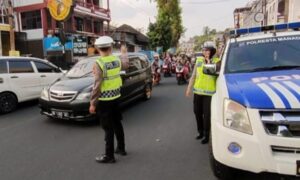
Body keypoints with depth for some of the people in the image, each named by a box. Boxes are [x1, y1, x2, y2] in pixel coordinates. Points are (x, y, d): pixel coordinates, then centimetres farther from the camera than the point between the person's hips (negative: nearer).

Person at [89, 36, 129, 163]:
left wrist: (93, 103, -14)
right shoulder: (117, 60, 1)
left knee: (108, 128, 2)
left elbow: (97, 85, -21)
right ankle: (121, 148, 35)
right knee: (117, 124, 20)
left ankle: (109, 156, 13)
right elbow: (126, 65, 25)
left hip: (104, 100, -6)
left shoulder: (99, 63, -18)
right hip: (115, 97, 6)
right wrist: (124, 53, 42)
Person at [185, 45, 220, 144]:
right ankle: (200, 131, 32)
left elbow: (212, 73, -18)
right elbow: (193, 76, 11)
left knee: (207, 114, 0)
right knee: (197, 112, 13)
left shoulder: (216, 61, -5)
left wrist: (209, 61, -16)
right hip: (197, 91, 5)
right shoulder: (199, 60, 7)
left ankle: (206, 135, 16)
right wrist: (189, 88, 10)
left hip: (209, 92, -4)